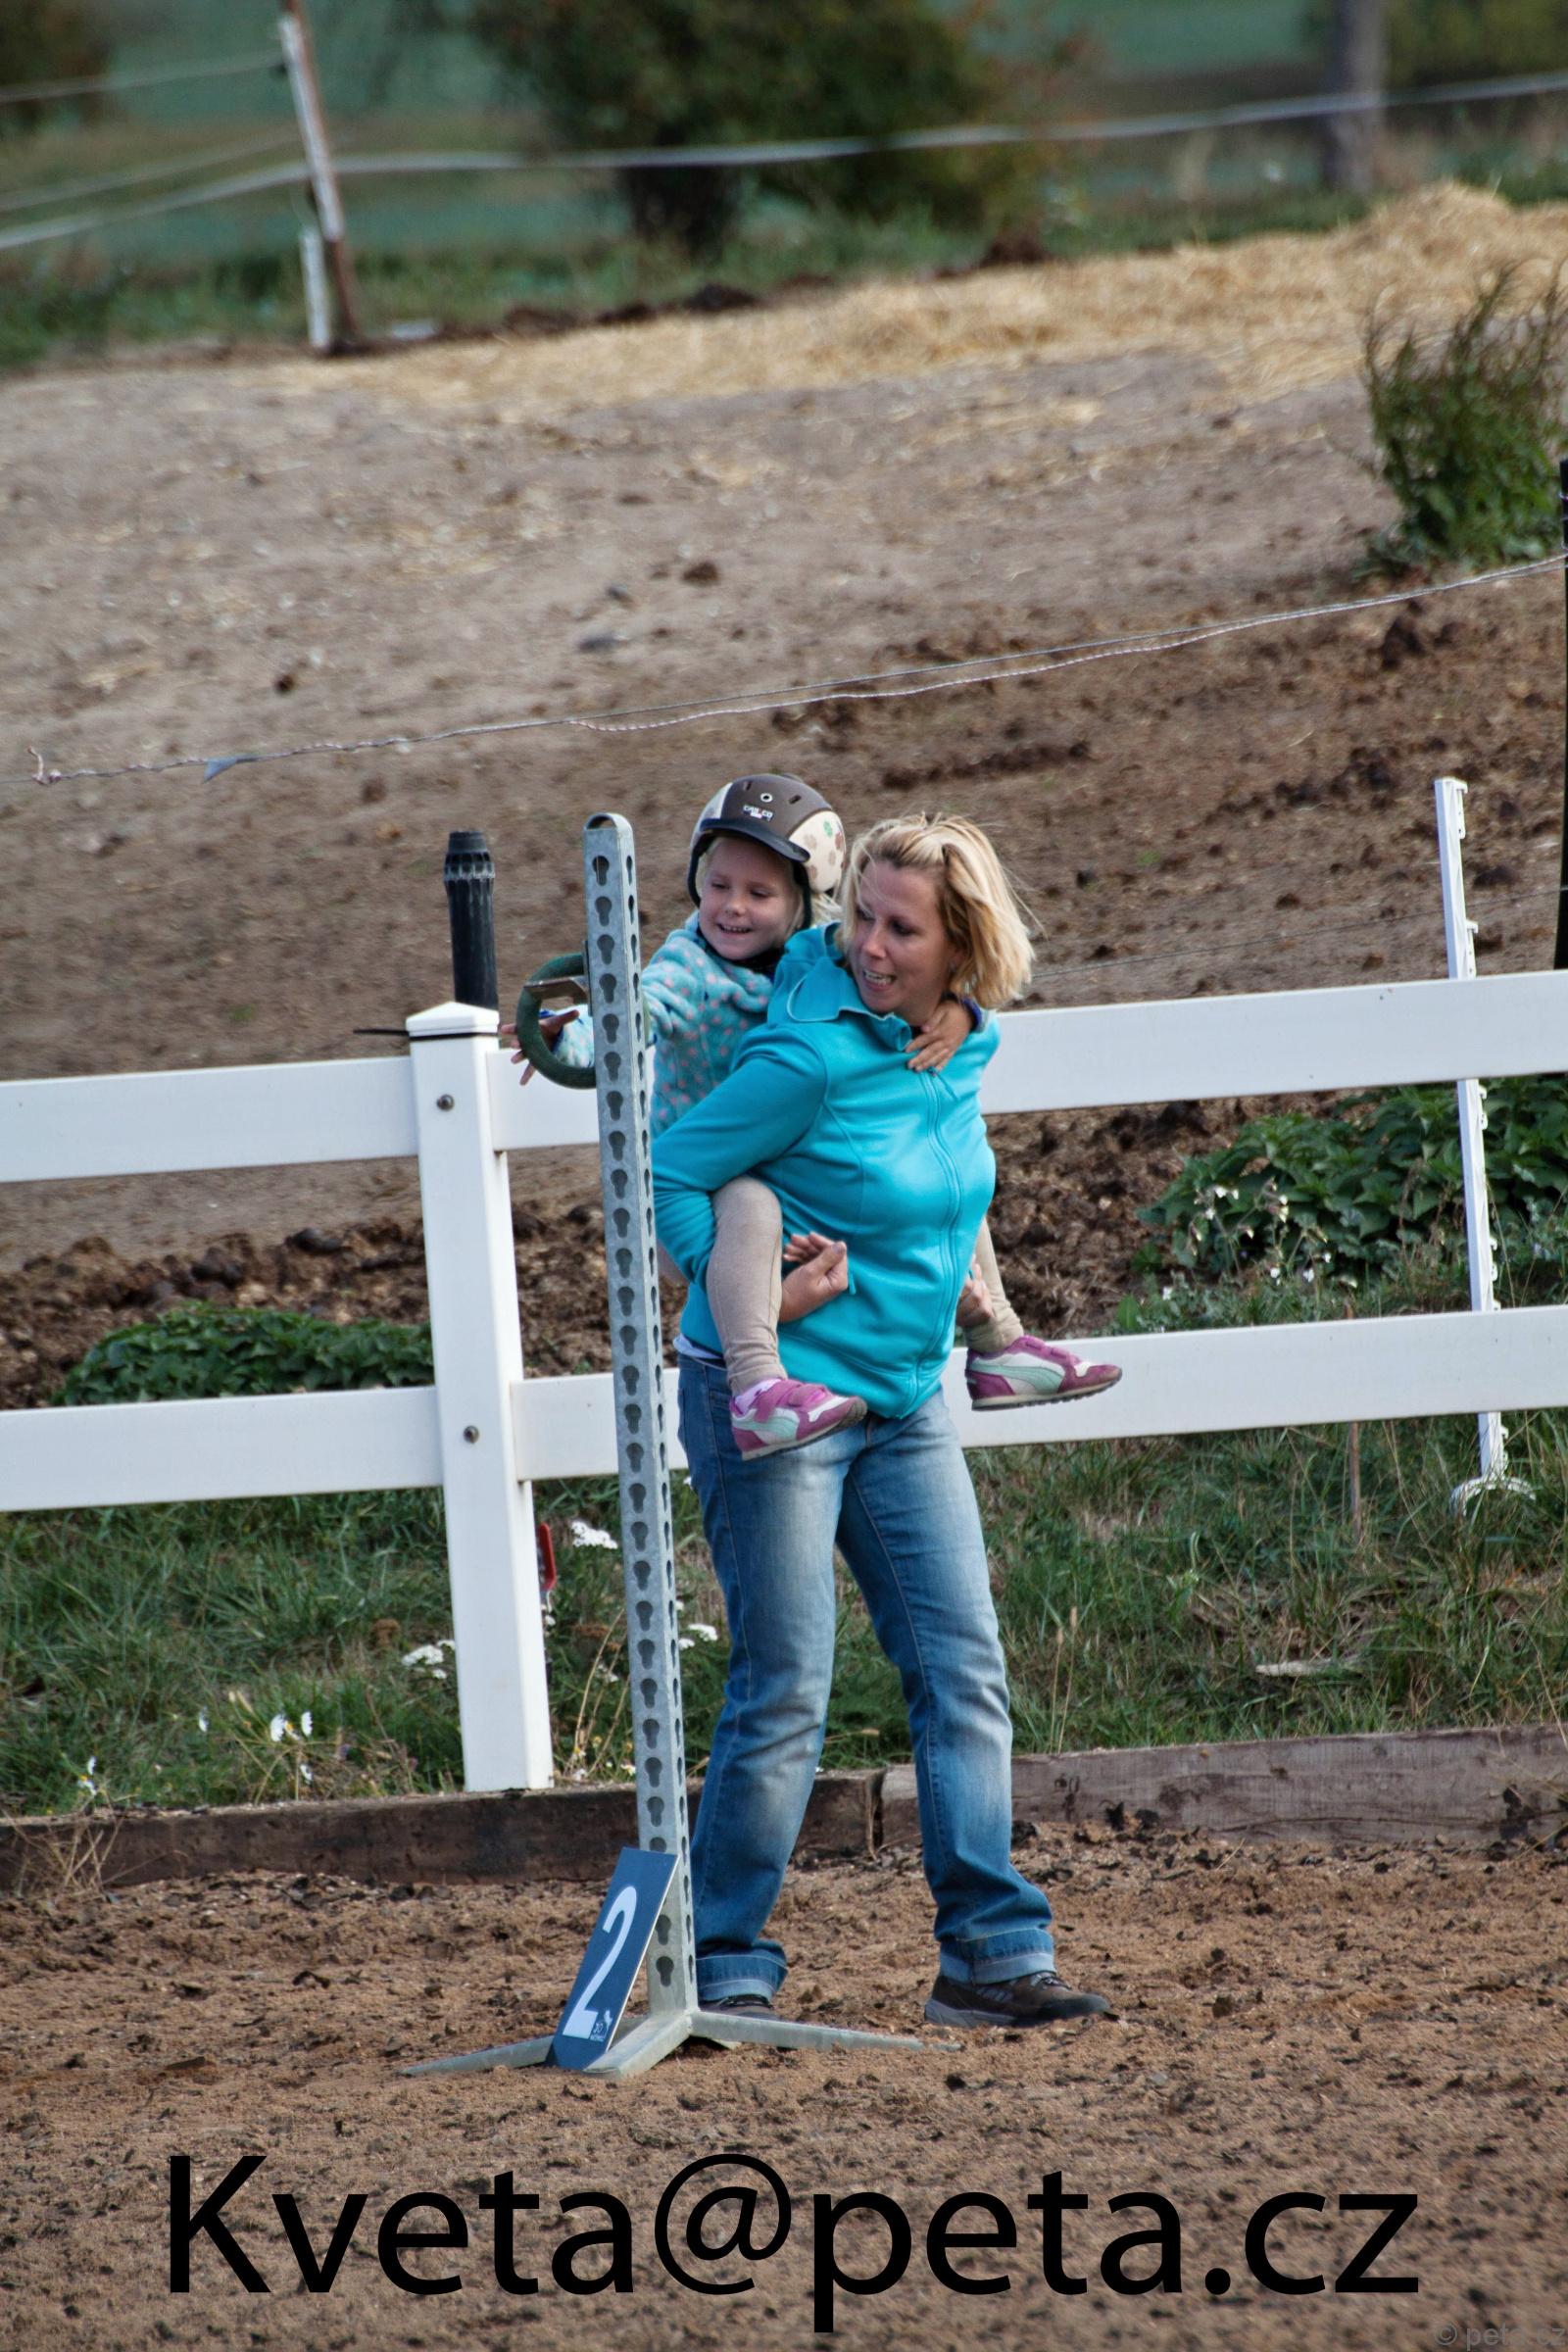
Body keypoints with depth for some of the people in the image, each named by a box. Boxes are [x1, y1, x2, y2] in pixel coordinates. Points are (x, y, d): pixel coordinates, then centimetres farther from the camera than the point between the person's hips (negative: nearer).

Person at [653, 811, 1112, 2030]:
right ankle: (729, 1971, 4)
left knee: (965, 1674, 2)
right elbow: (669, 1177, -14)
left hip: (905, 1404, 7)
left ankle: (993, 1956, 3)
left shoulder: (965, 1050, 3)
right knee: (784, 1694, -5)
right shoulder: (810, 1057, -19)